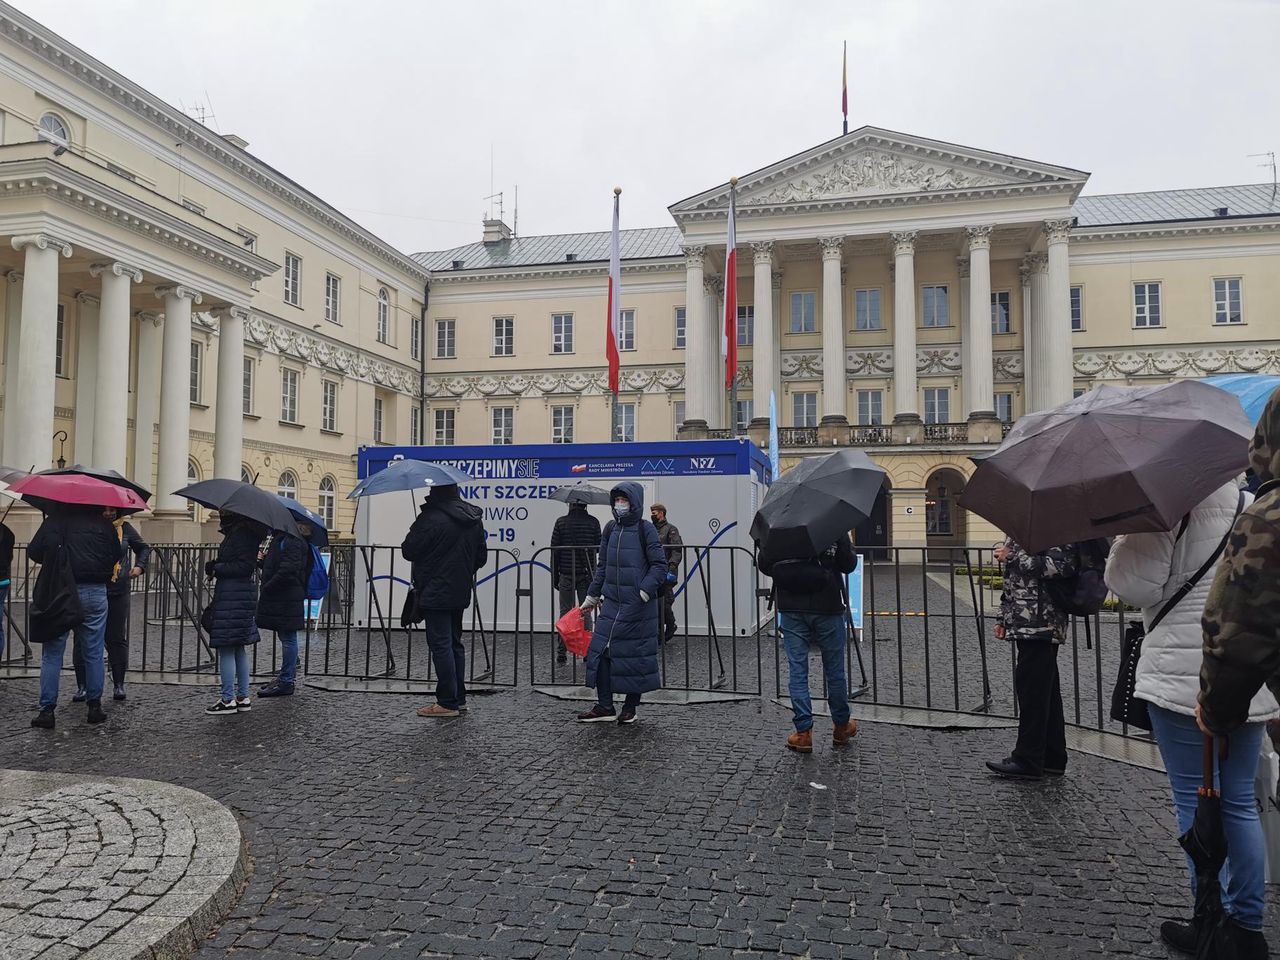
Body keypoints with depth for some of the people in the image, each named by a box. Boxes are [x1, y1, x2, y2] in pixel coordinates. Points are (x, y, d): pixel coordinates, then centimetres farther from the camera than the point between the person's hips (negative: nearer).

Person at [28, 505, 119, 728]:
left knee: (52, 654, 7)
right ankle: (95, 706, 13)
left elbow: (33, 551, -4)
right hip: (96, 593, 1)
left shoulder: (56, 519, 0)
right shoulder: (104, 524, 4)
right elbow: (116, 556, 9)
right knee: (94, 654, 9)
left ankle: (47, 710, 6)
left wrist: (52, 563, 15)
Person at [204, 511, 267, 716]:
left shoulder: (242, 532, -14)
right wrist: (215, 565, 1)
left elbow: (244, 566, -20)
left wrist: (216, 568, -12)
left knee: (226, 648, -4)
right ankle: (243, 697, 20)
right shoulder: (235, 531, 16)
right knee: (240, 649, 14)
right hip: (242, 595, 10)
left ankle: (228, 699, 1)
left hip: (232, 597, -10)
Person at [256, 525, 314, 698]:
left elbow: (288, 570, -24)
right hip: (283, 598, 10)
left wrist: (267, 587, -16)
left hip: (287, 599, -10)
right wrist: (263, 560, 2)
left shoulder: (293, 541, -17)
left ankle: (286, 682, 2)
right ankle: (288, 676, 26)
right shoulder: (282, 539, 16)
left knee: (288, 638, -3)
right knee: (287, 638, 16)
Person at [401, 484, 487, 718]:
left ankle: (447, 703, 0)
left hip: (435, 593, -8)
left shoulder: (430, 518, -17)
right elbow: (481, 557, 14)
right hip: (460, 593, 8)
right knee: (455, 643, 16)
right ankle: (459, 698, 22)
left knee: (441, 646, -3)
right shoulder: (474, 520, 8)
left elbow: (409, 551, -12)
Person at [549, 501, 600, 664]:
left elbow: (554, 550, -1)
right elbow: (598, 547, 0)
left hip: (566, 574, 0)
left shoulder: (561, 521, -1)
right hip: (586, 574, 0)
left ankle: (561, 652, 4)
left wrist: (555, 576, 5)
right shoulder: (593, 522, -1)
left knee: (565, 613, 5)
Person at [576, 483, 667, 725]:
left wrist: (644, 591, -19)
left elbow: (660, 565, -8)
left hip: (638, 605, -5)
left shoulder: (645, 529, -6)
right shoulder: (610, 528, 10)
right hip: (611, 602, 5)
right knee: (600, 650, 0)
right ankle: (605, 706, 9)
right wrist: (592, 596, 18)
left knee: (636, 654, 3)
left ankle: (630, 707, 16)